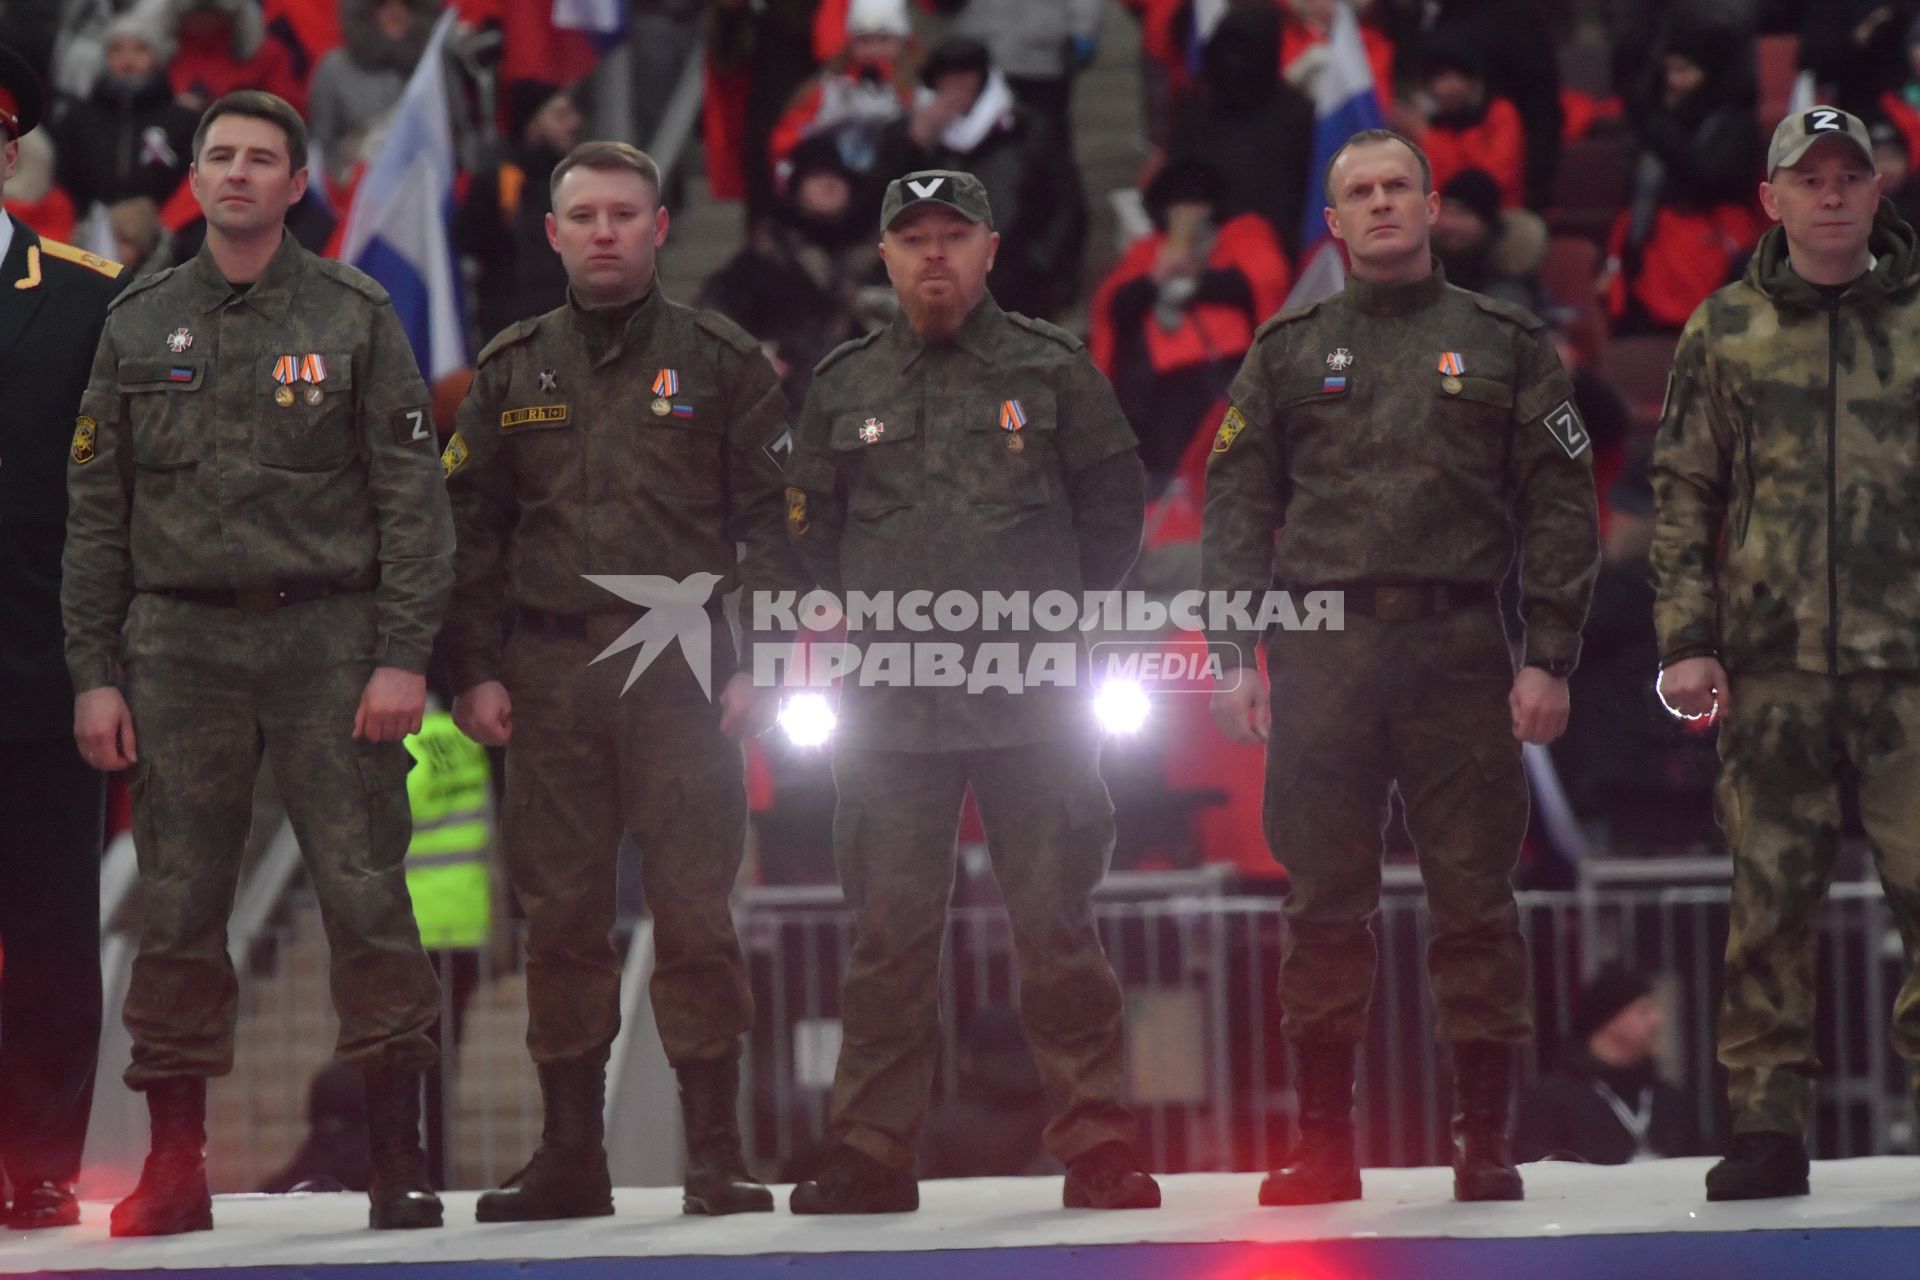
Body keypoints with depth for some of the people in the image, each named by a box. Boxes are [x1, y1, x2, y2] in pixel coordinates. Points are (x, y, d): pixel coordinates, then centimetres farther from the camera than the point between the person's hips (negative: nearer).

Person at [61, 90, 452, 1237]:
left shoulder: (356, 318, 5)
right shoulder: (142, 325, 12)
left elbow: (412, 496, 2)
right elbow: (97, 511, 12)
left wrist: (404, 656, -8)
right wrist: (93, 673, 4)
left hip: (328, 637, -2)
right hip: (179, 642, 2)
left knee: (367, 894, -7)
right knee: (178, 906, 1)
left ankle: (400, 1155, -3)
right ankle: (176, 1164, 7)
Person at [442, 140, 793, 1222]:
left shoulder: (722, 361, 6)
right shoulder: (513, 370, 14)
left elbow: (772, 520, 4)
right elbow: (472, 527, 14)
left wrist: (760, 665, -5)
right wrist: (474, 669, 5)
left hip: (682, 668, -2)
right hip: (550, 673, 3)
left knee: (694, 911, -6)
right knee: (561, 916, 2)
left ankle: (717, 1158, -1)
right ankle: (570, 1156, 8)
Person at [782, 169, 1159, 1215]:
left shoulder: (1052, 371, 6)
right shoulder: (844, 386, 12)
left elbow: (1112, 503, 14)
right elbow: (812, 528, 21)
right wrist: (871, 622, 13)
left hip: (1033, 700, -2)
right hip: (887, 705, 2)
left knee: (1056, 923, -3)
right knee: (889, 930, 1)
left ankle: (1095, 1146, 2)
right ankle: (872, 1155, 6)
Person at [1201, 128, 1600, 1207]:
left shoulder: (1506, 346, 10)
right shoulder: (1288, 351, 14)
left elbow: (1560, 507, 6)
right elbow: (1238, 504, 12)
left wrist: (1550, 659, -3)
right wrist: (1235, 653, 1)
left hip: (1460, 647, -1)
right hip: (1322, 652, 1)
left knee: (1475, 895, -4)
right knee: (1326, 901, 1)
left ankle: (1487, 1139, 1)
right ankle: (1326, 1144, 6)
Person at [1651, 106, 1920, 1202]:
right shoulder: (1726, 333, 10)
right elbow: (1684, 495, 10)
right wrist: (1688, 639, 1)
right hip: (1770, 665, 1)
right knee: (1771, 897, 1)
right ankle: (1769, 1122, 6)